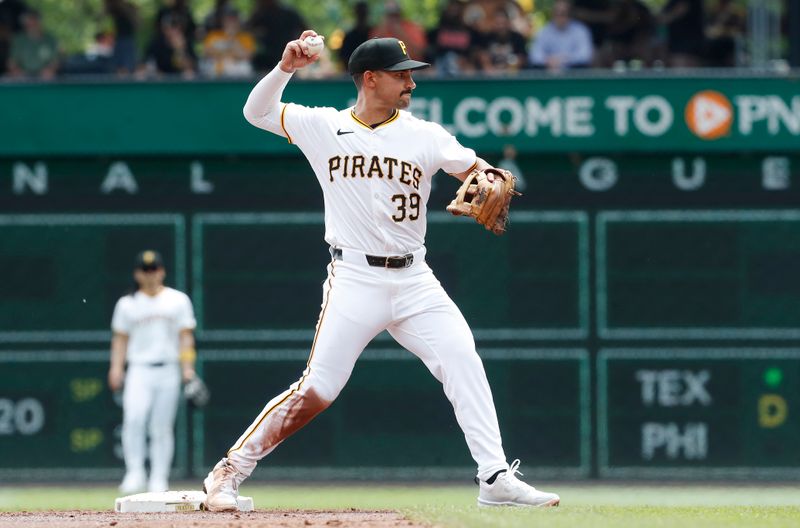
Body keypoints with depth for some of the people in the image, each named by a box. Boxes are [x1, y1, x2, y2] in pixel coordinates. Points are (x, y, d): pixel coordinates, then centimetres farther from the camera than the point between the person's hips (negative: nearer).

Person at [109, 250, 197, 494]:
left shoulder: (178, 300, 9)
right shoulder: (127, 304, 11)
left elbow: (186, 335, 6)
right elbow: (120, 338, 11)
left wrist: (187, 366, -6)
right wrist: (116, 368, -1)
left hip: (168, 371, 0)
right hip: (139, 370, 0)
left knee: (162, 427, 0)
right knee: (134, 418, -20)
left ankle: (159, 478, 6)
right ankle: (135, 474, -19)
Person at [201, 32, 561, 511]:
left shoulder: (424, 136, 4)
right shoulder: (324, 127, 3)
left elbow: (474, 169, -1)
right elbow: (257, 111, 9)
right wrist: (287, 67, -8)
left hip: (414, 280, 2)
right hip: (354, 281, -2)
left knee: (462, 359, -15)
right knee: (316, 393, -7)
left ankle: (496, 479, -14)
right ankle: (230, 472, 4)